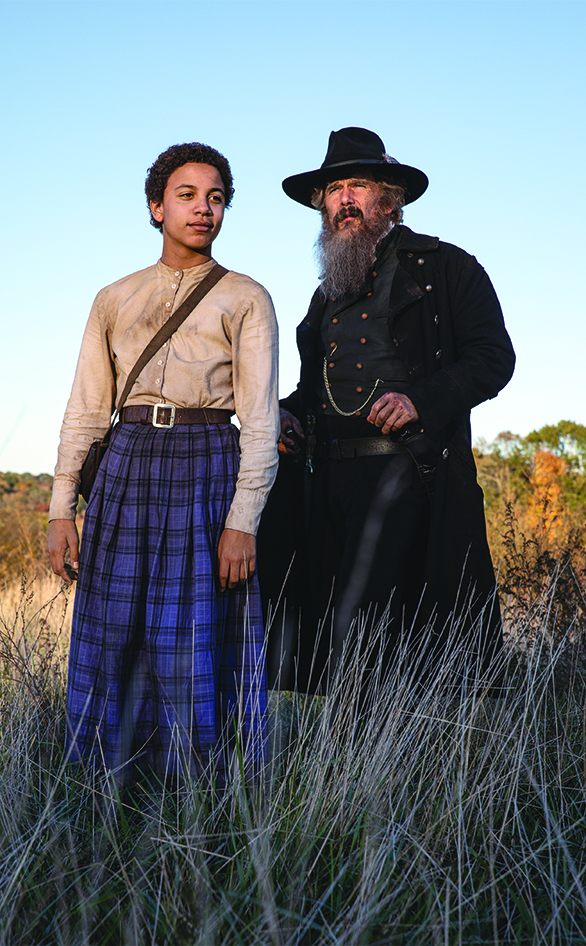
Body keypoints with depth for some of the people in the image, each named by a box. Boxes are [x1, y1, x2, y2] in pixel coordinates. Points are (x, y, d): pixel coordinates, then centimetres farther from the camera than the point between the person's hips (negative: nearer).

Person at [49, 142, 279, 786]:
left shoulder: (245, 298, 8)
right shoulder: (114, 299, 17)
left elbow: (260, 418, 0)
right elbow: (84, 411, 15)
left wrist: (243, 520, -10)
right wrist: (61, 509, 6)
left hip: (209, 466, -3)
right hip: (127, 467, 3)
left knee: (198, 648, -4)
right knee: (112, 641, 2)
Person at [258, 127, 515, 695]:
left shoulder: (444, 267, 7)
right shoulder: (329, 291, 25)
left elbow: (494, 356, 0)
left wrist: (420, 399, -15)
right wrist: (290, 415, 10)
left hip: (406, 471, -6)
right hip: (331, 474, 7)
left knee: (356, 630, -16)